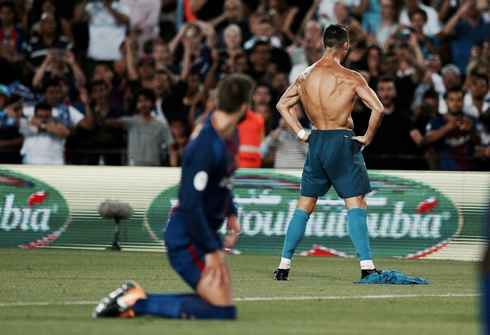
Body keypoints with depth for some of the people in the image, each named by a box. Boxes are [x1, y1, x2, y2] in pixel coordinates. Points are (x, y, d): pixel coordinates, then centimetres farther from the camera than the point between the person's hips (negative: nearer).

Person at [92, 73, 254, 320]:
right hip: (187, 240, -10)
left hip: (204, 232, 10)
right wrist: (211, 250, -21)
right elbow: (190, 204, -27)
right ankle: (137, 302, -10)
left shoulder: (231, 135, 5)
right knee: (223, 311, -14)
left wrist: (230, 215, 12)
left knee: (221, 304, 11)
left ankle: (134, 298, 9)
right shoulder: (205, 145, -26)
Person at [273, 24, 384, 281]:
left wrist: (301, 134, 14)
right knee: (356, 205, -4)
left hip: (315, 143, 5)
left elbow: (282, 105, 16)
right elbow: (378, 109, -16)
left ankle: (284, 265, 12)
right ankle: (366, 267, -13)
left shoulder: (306, 76, 6)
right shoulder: (350, 78, -9)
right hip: (342, 142, -5)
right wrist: (367, 138, -3)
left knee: (304, 206, 13)